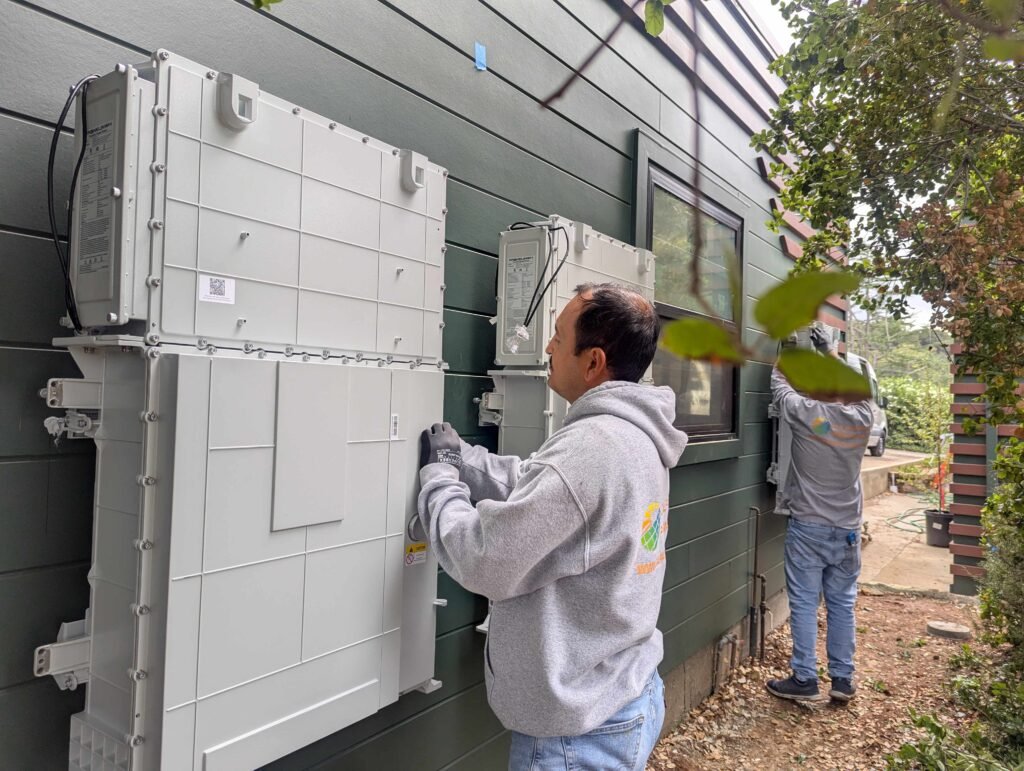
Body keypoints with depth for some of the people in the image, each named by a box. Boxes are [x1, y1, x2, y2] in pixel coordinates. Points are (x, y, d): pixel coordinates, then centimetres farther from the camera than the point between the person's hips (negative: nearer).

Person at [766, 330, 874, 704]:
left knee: (804, 604, 3)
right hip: (848, 529, 4)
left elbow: (779, 386, 5)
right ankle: (842, 679, 20)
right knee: (842, 604, 12)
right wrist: (828, 349, 30)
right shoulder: (862, 416, -2)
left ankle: (804, 679, 9)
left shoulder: (806, 413, -14)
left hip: (808, 526, -4)